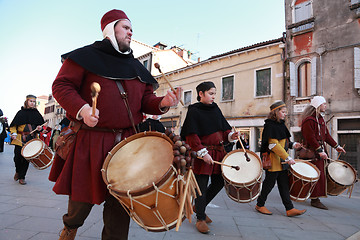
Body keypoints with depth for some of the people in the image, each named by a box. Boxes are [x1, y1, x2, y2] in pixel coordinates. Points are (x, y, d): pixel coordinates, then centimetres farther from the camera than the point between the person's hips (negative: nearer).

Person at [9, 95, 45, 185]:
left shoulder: (36, 114, 10)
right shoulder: (21, 112, 5)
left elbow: (40, 125, 17)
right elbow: (13, 125, 7)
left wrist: (40, 128, -5)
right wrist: (14, 133, -9)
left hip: (32, 139, 1)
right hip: (20, 139, -1)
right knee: (17, 156, -1)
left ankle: (22, 177, 14)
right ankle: (18, 171, 29)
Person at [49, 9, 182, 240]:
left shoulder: (136, 66, 16)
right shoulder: (87, 56, 1)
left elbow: (146, 100, 11)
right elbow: (61, 85, -4)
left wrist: (162, 103, -12)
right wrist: (81, 109, -22)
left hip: (127, 142, 4)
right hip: (90, 140, -3)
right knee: (84, 195, 12)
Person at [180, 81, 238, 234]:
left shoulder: (215, 109, 13)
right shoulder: (194, 111, -7)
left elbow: (223, 129, 15)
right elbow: (191, 135, -14)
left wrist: (230, 136, -6)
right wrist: (202, 152, -20)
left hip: (218, 151, 7)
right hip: (203, 153, -7)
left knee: (219, 182, 13)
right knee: (202, 185, 1)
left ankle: (199, 206, 34)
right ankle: (200, 218, 19)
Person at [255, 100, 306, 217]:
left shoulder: (280, 124, 14)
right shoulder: (270, 125, -16)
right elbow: (273, 145, -22)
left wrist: (293, 144, 5)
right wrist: (288, 158, -22)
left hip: (281, 161, 9)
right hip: (273, 160, -9)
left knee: (284, 184, 10)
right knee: (269, 183, 1)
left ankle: (290, 209, 15)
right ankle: (260, 205, 18)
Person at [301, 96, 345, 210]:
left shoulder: (320, 119, 17)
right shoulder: (309, 120, -15)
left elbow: (326, 135, 23)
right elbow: (310, 138, -21)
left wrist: (336, 146, 23)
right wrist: (320, 151, -24)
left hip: (320, 150, 10)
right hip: (312, 152, -10)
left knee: (321, 174, 13)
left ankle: (315, 197, 24)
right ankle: (315, 199, 1)